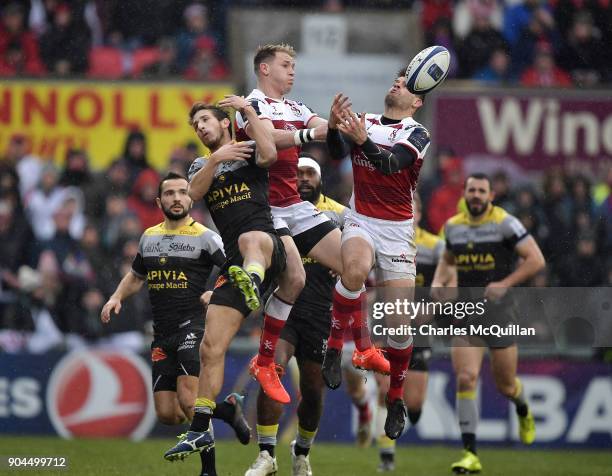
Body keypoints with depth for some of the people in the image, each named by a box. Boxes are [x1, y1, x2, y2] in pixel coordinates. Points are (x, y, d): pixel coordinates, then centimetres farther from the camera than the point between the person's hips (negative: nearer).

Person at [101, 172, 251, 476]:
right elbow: (136, 276, 31)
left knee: (188, 401, -22)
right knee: (167, 414, 1)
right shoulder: (149, 237, 15)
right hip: (162, 335, 6)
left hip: (193, 328, -6)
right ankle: (228, 408, 22)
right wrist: (117, 297, 13)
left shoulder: (205, 237, -3)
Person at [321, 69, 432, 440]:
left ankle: (396, 398, 15)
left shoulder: (417, 134, -4)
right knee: (355, 269, -35)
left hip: (397, 230, -1)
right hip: (360, 222, 1)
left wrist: (363, 139, -40)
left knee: (399, 322, -4)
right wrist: (334, 126, -30)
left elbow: (391, 163, -23)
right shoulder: (364, 121, 7)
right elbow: (339, 152, -10)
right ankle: (335, 346, -18)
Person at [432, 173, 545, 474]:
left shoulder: (504, 223, -9)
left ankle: (523, 410, 48)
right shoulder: (453, 226, 7)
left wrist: (505, 284, -19)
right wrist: (438, 282, 4)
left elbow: (536, 260, -10)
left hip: (498, 309, -3)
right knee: (465, 379, -14)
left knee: (505, 385, 9)